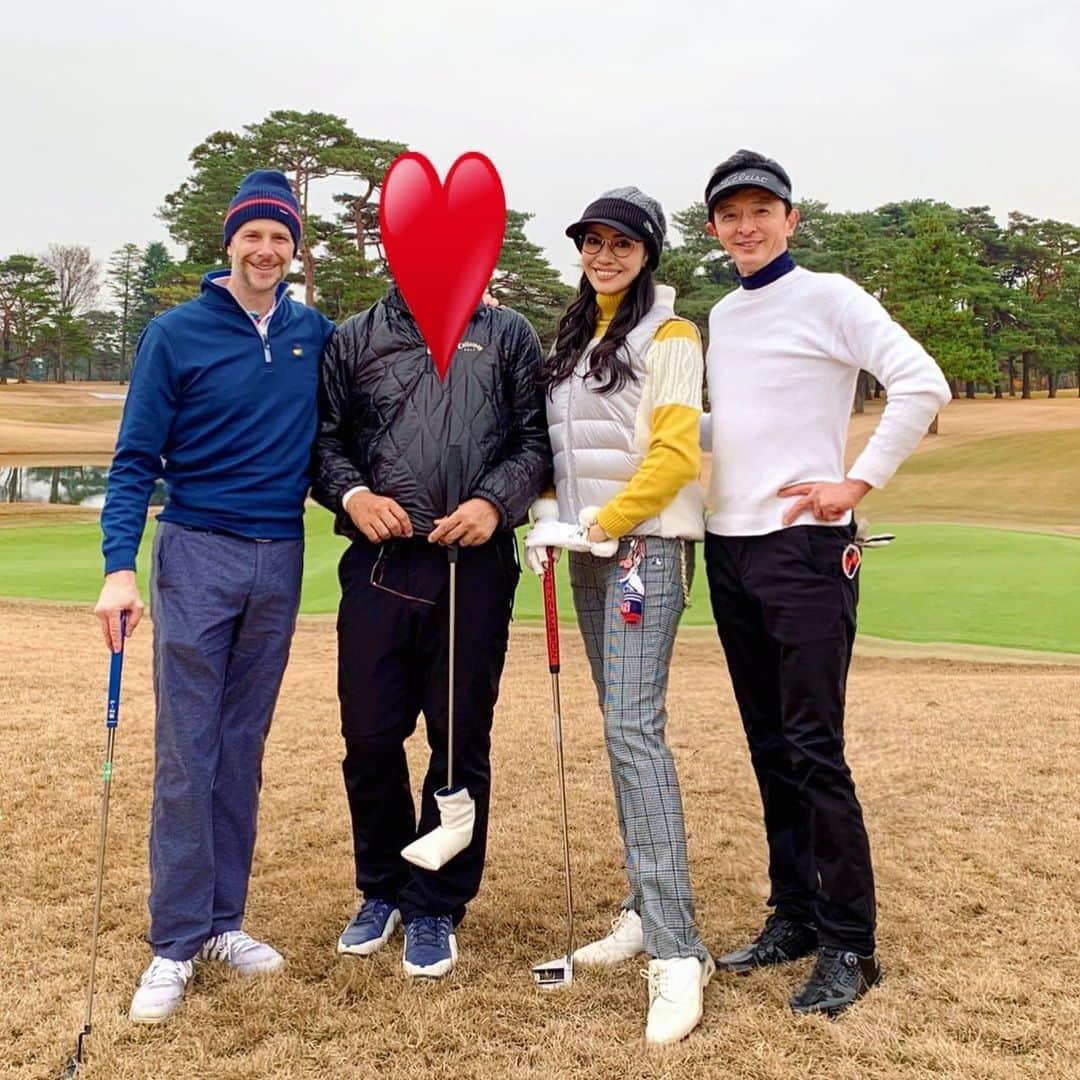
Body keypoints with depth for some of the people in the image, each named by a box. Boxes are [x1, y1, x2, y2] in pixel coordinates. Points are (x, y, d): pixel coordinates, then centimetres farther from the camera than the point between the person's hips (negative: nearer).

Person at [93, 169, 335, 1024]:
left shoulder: (315, 334, 6)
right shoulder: (177, 334, -3)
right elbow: (135, 460, -5)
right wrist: (120, 567, -16)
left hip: (281, 560, 3)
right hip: (196, 555, -3)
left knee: (244, 746, 10)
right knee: (186, 752, -3)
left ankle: (223, 920, 20)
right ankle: (177, 943, 5)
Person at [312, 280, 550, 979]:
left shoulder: (508, 335, 11)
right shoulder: (354, 340, 14)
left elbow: (536, 440, 6)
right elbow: (325, 437, 12)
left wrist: (495, 501, -10)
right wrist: (353, 493, -8)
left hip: (476, 567, -1)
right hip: (379, 565, 1)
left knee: (461, 739, 5)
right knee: (369, 737, 4)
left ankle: (435, 907, 22)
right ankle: (382, 889, 28)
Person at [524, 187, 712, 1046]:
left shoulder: (669, 337, -5)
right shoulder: (575, 338, 18)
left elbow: (676, 454, -13)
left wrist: (604, 524, -15)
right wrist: (550, 520, 4)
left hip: (648, 543, -8)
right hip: (589, 548, 8)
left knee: (634, 727, -17)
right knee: (621, 726, 9)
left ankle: (677, 953, -16)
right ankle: (647, 910, 18)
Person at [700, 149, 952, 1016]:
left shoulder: (827, 297, -5)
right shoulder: (721, 316, 16)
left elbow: (922, 384, -14)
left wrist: (860, 481, -17)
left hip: (803, 546, -7)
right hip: (728, 547, 7)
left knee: (815, 750, -6)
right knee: (769, 747, 12)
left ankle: (849, 946, 5)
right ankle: (794, 917, 23)